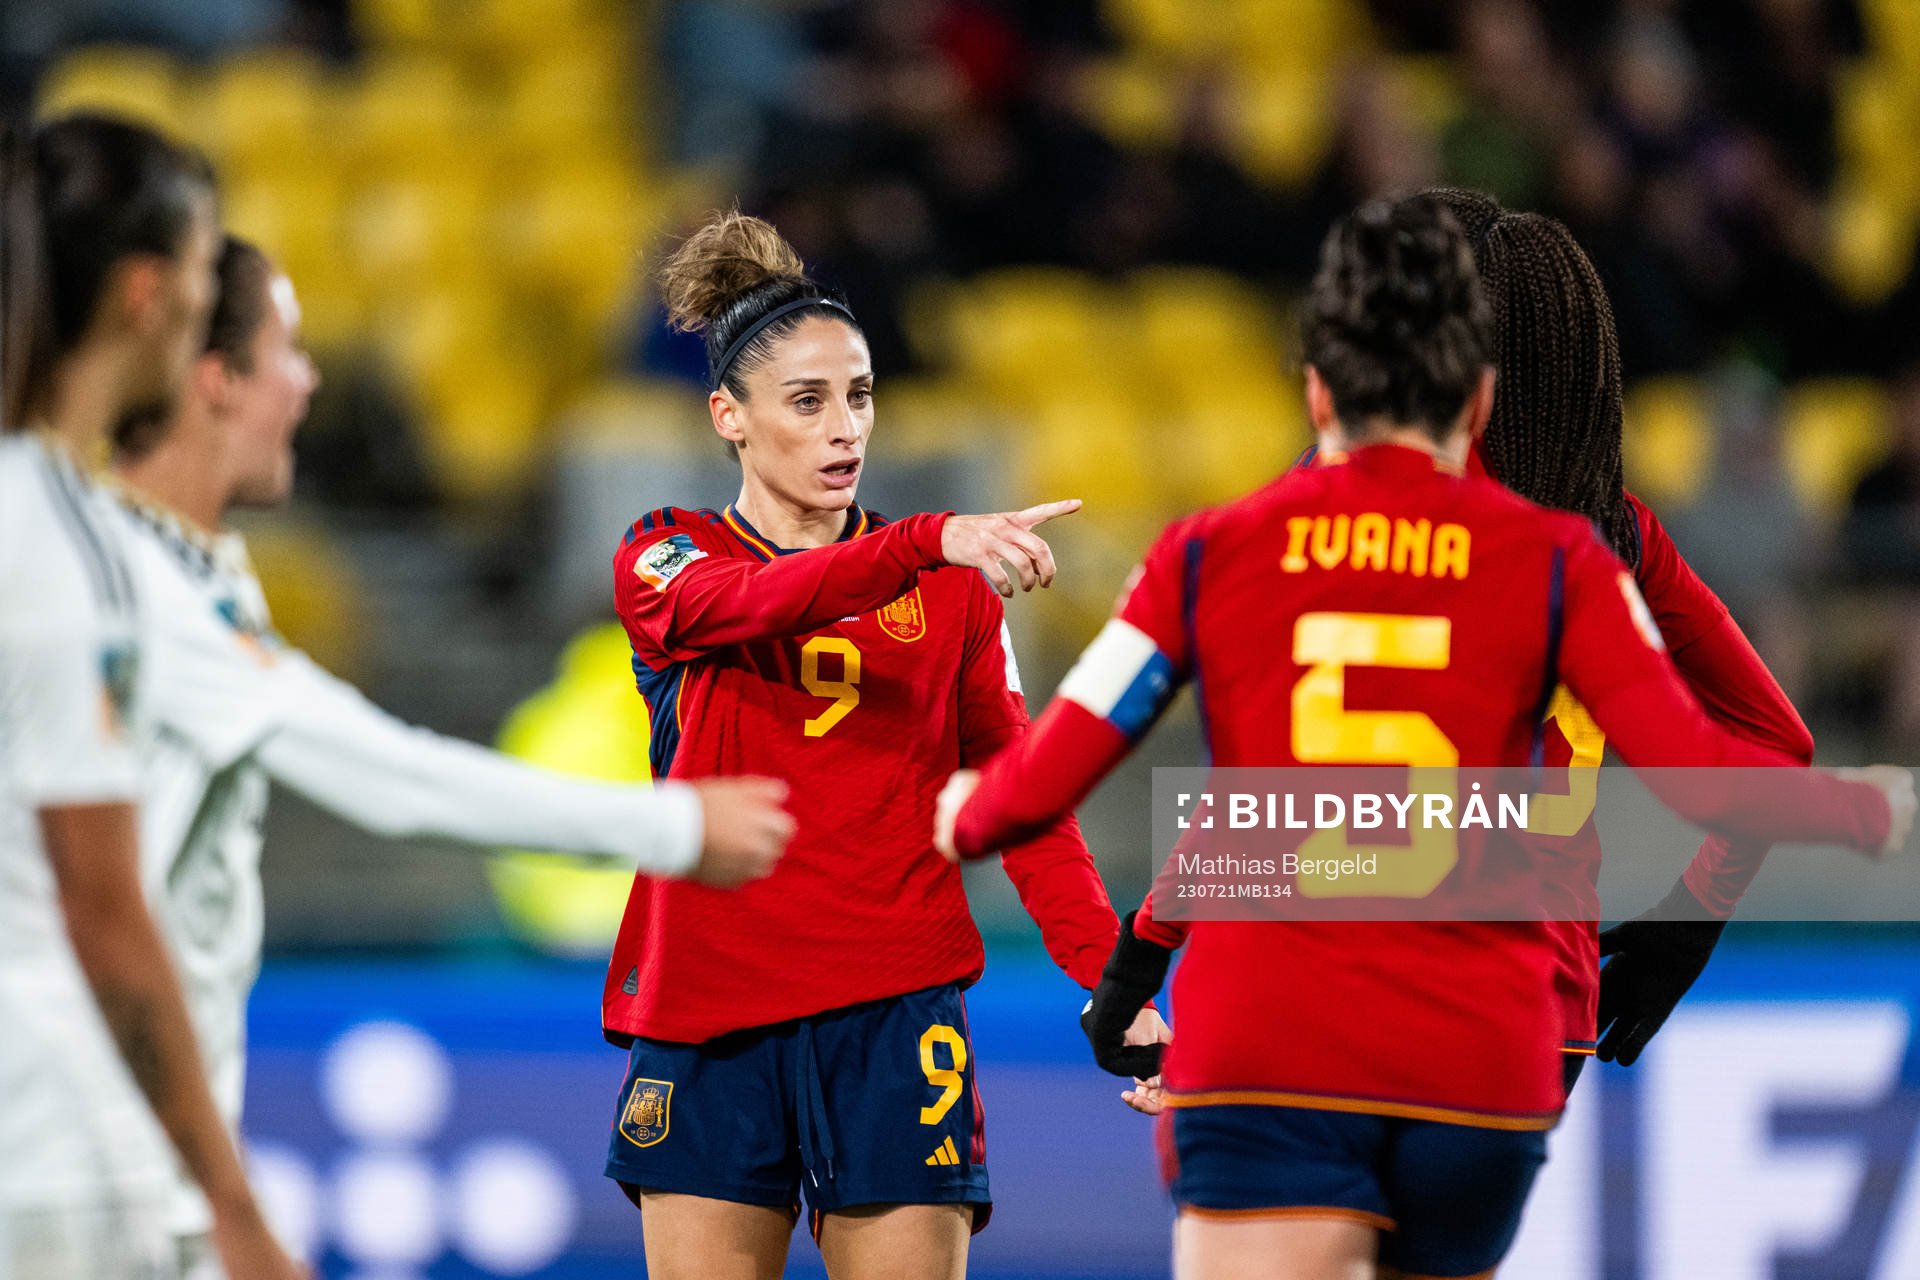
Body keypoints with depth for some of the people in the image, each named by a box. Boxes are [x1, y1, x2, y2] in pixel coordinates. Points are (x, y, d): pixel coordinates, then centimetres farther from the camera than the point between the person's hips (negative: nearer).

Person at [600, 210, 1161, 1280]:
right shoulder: (664, 560, 3)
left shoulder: (952, 588, 10)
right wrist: (933, 541, -37)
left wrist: (1107, 973, -9)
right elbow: (751, 604, -20)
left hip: (895, 1021, 1)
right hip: (707, 1020, -1)